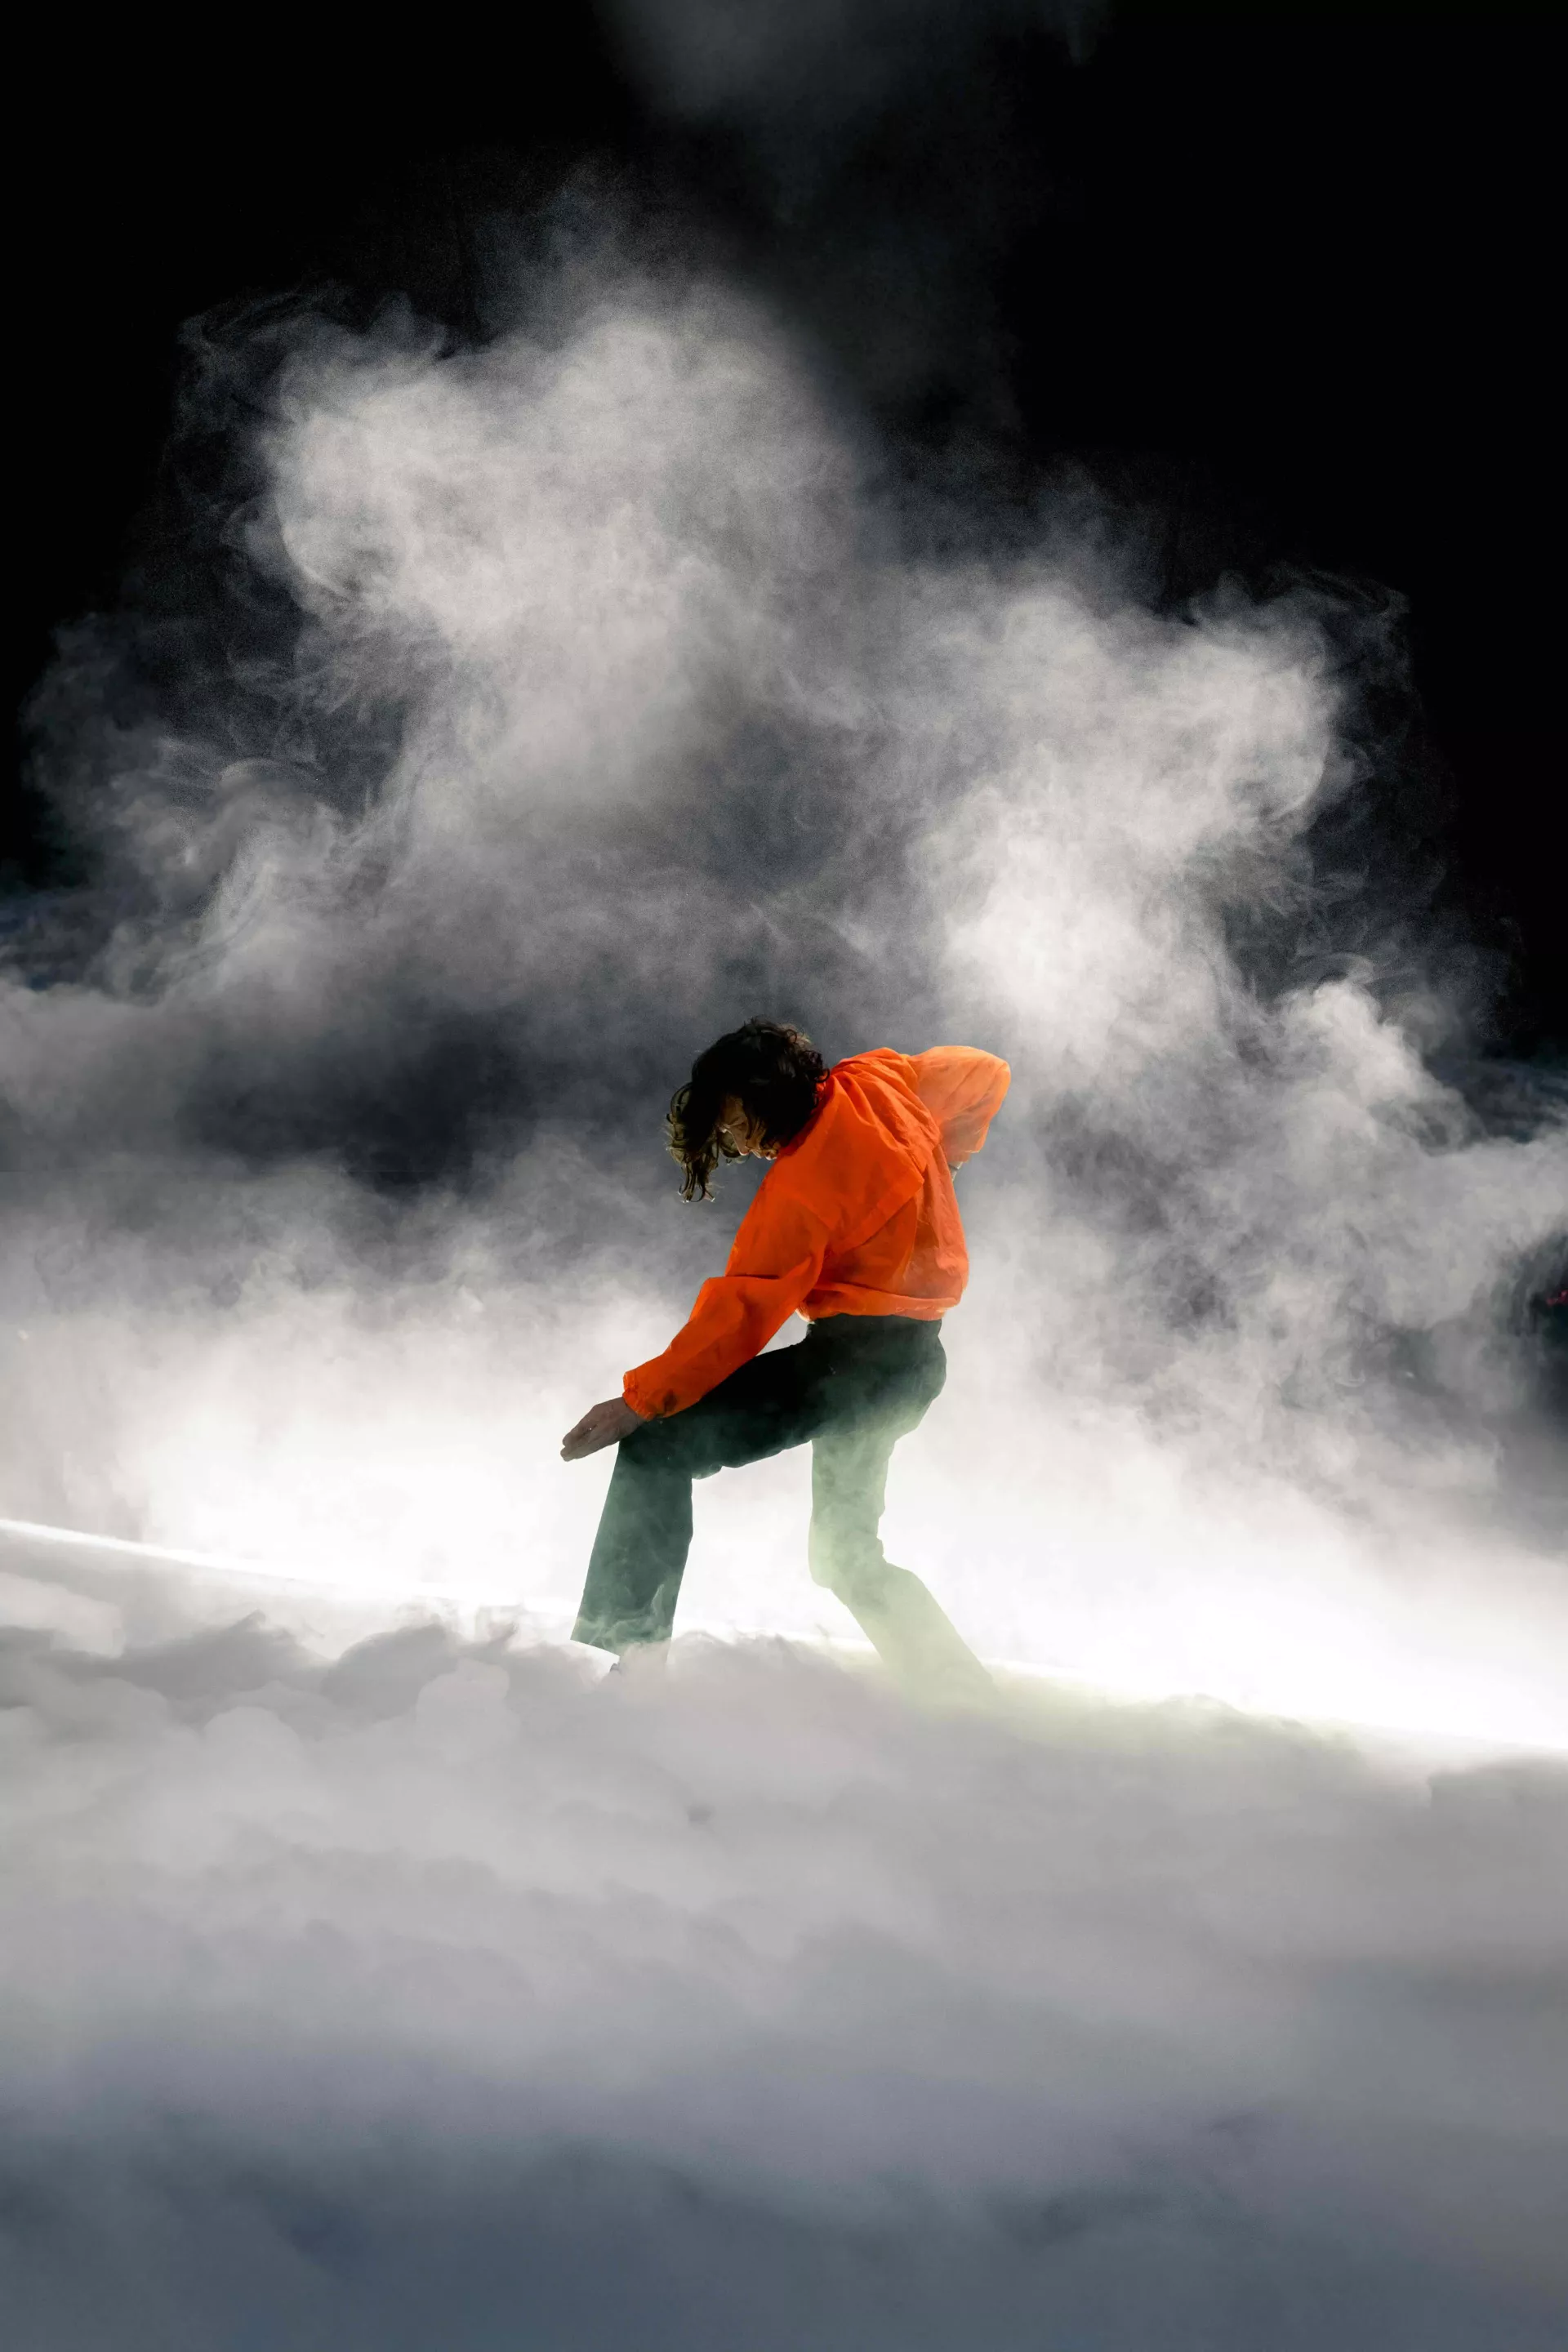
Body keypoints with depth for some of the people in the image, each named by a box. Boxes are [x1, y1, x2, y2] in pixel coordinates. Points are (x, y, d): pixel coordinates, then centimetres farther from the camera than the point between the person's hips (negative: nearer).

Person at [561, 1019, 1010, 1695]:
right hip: (917, 1359, 10)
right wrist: (937, 1162, 24)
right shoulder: (880, 1083, 1)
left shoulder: (802, 1189, -20)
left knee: (659, 1448, -11)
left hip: (854, 1354, -10)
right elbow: (985, 1075, 17)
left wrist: (640, 1399, -17)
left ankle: (616, 1645, -17)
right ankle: (962, 1694, 17)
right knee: (845, 1551, 23)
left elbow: (740, 1314, -21)